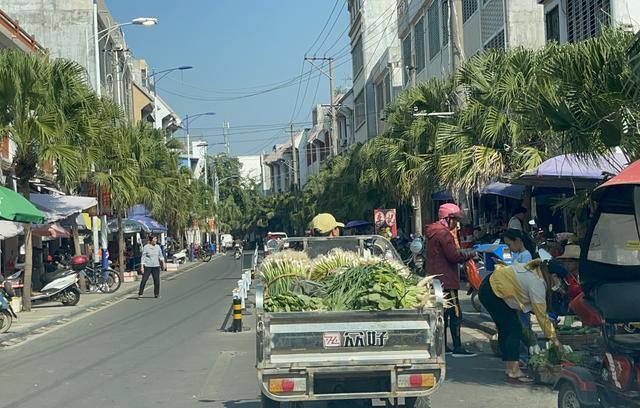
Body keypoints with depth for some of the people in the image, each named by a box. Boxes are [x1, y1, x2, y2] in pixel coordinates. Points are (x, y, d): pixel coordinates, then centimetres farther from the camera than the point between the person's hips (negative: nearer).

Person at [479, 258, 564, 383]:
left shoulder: (535, 270, 7)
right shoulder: (537, 283, -20)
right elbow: (541, 315, -17)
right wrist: (554, 338, -11)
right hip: (492, 294, -10)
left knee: (505, 329, 12)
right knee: (515, 329, -9)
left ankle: (510, 368, 17)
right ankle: (514, 372, -9)